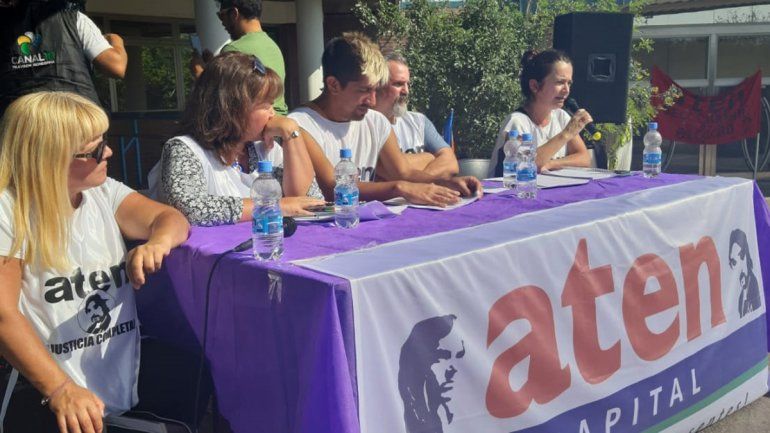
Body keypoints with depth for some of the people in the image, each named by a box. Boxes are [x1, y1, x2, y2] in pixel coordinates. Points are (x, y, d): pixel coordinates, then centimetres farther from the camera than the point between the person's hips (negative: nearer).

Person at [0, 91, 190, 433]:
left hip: (126, 368, 5)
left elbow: (170, 218, 3)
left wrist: (157, 242, -23)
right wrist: (60, 389, -28)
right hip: (49, 384, -5)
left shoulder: (103, 193, 7)